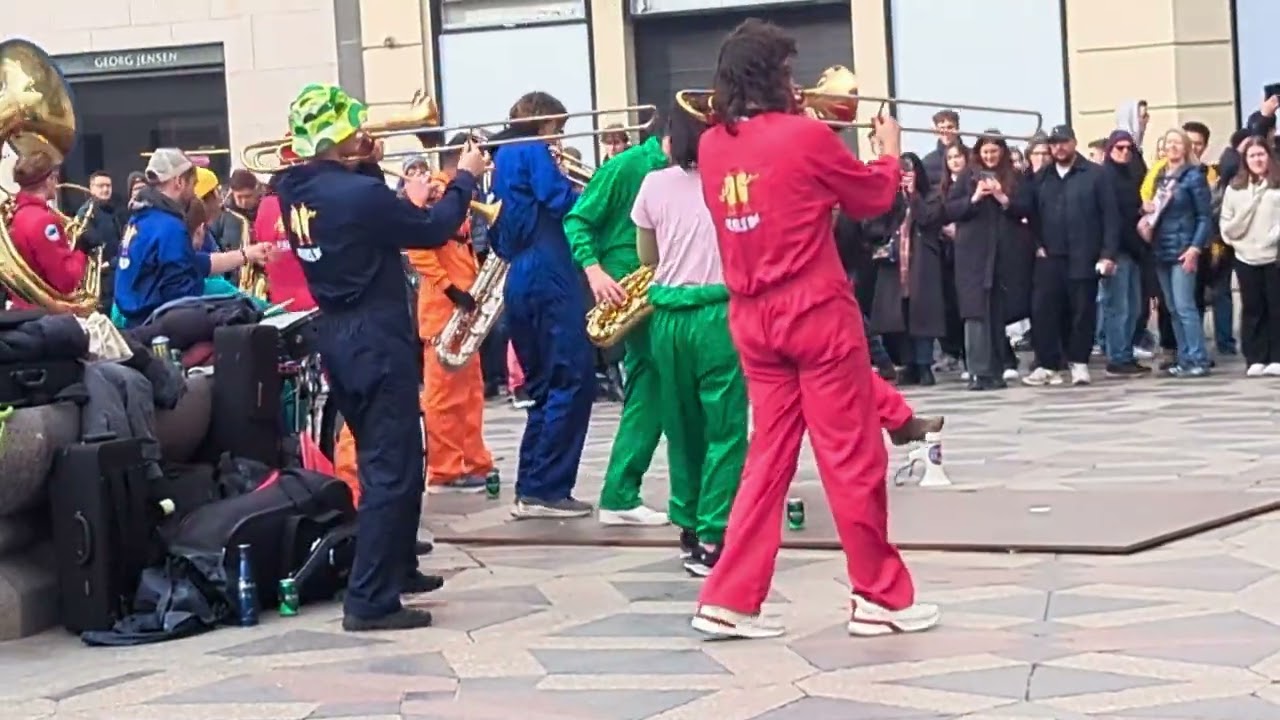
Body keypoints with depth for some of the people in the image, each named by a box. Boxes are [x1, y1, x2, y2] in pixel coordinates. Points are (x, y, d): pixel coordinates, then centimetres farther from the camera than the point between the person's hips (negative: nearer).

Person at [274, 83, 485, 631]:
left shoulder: (297, 191, 4)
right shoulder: (358, 192, -21)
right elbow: (433, 230, -11)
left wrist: (368, 168, 9)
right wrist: (465, 178, 2)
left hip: (338, 336, 9)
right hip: (376, 340, -9)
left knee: (383, 459, 23)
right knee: (392, 469, -5)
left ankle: (397, 567, 35)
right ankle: (370, 601, -7)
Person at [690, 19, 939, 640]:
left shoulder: (712, 147, 3)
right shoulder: (807, 137, -13)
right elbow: (876, 197, 2)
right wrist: (890, 148, 20)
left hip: (752, 319, 6)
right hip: (817, 313, -6)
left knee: (768, 457, 12)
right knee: (853, 458, 3)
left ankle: (729, 600, 7)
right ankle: (880, 597, 11)